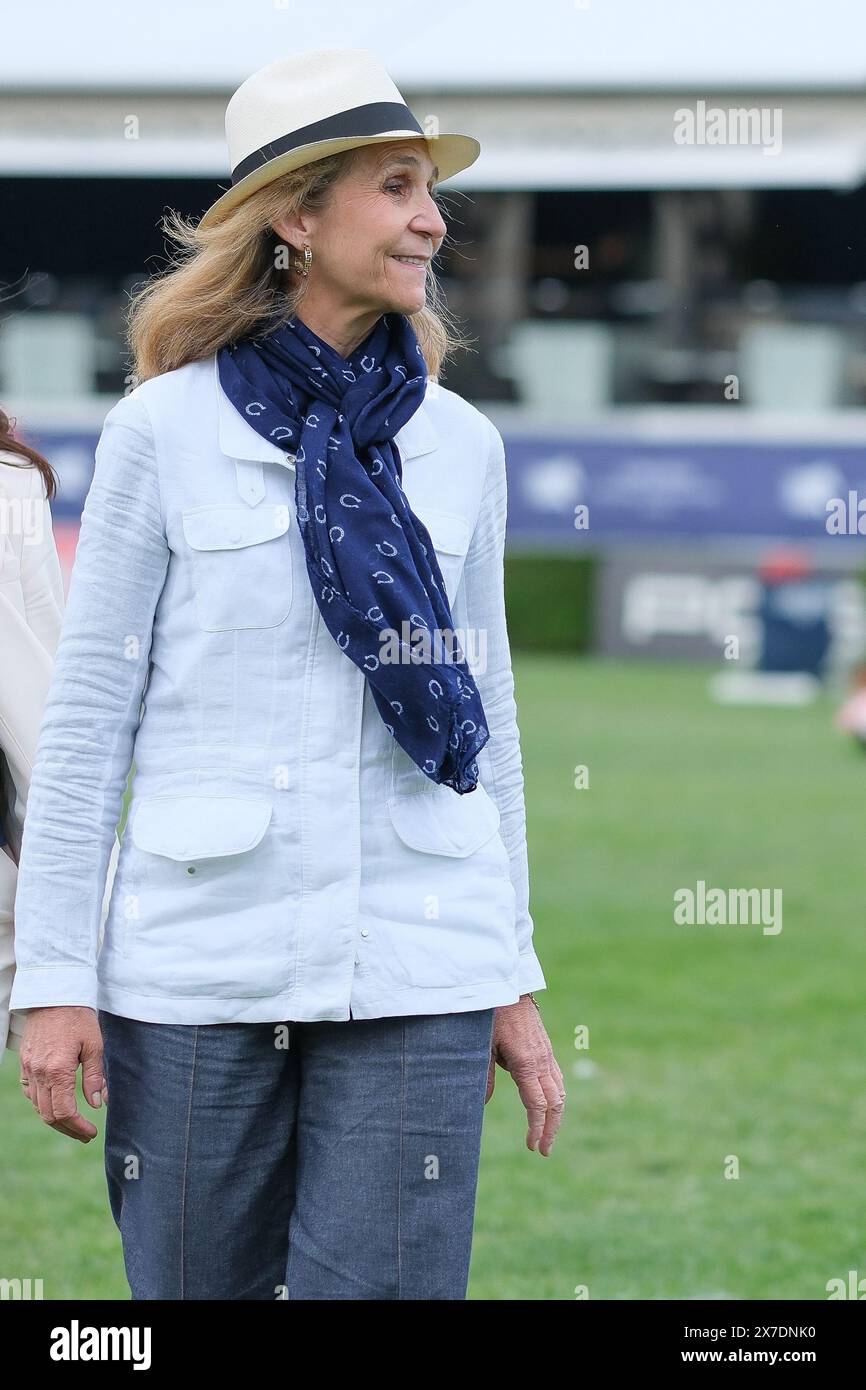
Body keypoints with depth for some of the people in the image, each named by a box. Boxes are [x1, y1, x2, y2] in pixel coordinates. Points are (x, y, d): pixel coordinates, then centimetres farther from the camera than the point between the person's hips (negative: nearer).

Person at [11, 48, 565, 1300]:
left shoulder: (458, 445, 8)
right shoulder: (164, 432, -1)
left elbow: (483, 715, 13)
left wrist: (515, 980, 11)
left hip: (417, 974, 2)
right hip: (200, 963, -2)